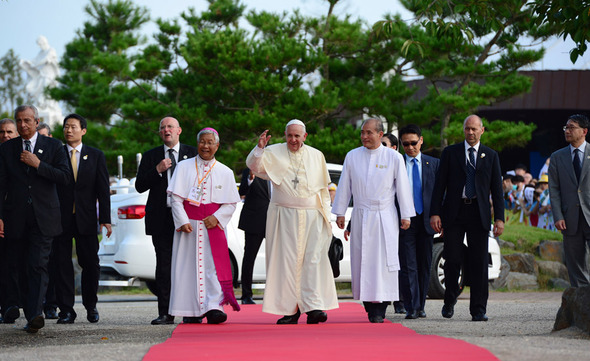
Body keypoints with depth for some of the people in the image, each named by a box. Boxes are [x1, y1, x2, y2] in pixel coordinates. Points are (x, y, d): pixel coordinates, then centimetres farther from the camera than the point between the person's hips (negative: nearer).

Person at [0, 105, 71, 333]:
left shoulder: (53, 146, 5)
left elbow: (66, 177, -4)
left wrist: (38, 165, -12)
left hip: (43, 218, -2)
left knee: (38, 266, -11)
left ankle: (34, 314, -18)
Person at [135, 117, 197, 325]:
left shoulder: (193, 153, 10)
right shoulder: (151, 156, 12)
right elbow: (140, 186, 6)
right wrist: (157, 170, -9)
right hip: (161, 218, 1)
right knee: (164, 265, -1)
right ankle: (165, 313, 0)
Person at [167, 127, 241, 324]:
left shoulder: (225, 172, 9)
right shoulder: (183, 167, 7)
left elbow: (231, 203, 7)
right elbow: (176, 198, 2)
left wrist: (217, 217, -10)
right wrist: (183, 221, -10)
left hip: (213, 225, 0)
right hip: (188, 224, 0)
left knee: (214, 265, -11)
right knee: (188, 266, -3)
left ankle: (213, 308, -18)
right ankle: (192, 311, 0)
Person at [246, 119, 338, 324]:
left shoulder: (316, 156, 12)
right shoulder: (274, 153, 5)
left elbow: (323, 187, 16)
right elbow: (253, 166, -8)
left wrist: (326, 214, 11)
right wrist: (260, 148, -25)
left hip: (312, 216, 1)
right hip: (285, 216, -1)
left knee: (313, 260, -7)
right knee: (286, 262, -3)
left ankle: (313, 307, -10)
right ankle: (290, 309, 1)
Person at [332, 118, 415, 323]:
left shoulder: (394, 158, 0)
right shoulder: (352, 157, 6)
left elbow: (403, 187, 2)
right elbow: (344, 186, 10)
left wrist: (405, 216, 0)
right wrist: (340, 213, 8)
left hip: (385, 217, -2)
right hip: (360, 216, 2)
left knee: (383, 262, -7)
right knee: (362, 260, 0)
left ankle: (379, 310, -7)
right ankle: (369, 305, 7)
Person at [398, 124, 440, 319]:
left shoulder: (433, 164, 9)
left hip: (426, 221, 2)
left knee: (424, 265, 7)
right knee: (408, 266, -7)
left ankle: (420, 306, 17)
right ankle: (411, 308, -7)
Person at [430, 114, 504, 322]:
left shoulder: (491, 156, 10)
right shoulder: (450, 153, 8)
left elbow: (497, 189, 8)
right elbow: (439, 185, 4)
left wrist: (499, 218, -1)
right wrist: (435, 213, -5)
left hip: (478, 213, 0)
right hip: (454, 212, 0)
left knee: (479, 263, -3)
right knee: (452, 260, -1)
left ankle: (478, 310, 1)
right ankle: (450, 301, 21)